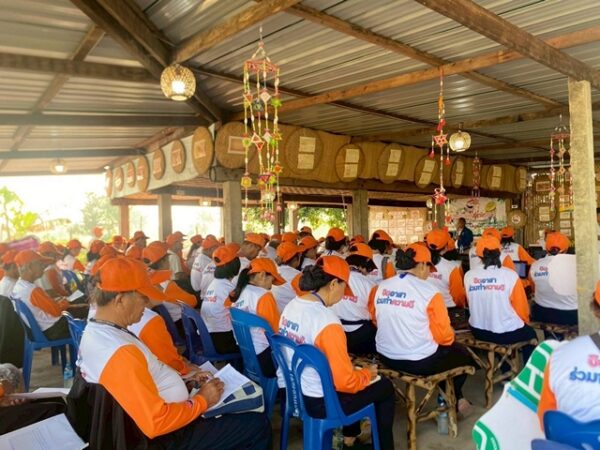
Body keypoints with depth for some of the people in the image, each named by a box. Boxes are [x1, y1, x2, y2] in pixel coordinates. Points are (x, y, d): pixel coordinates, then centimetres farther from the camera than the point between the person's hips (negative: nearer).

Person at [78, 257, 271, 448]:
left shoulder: (94, 331, -1)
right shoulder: (121, 353, -33)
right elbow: (156, 423, -32)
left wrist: (183, 380, 7)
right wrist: (202, 400, -17)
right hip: (167, 436, -10)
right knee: (258, 425, 0)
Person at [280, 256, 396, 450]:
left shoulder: (292, 305, -3)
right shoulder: (327, 322, -29)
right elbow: (346, 382, -23)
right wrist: (367, 373, -2)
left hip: (292, 390, 8)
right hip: (319, 402, -8)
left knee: (352, 369, 30)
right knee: (385, 387, 12)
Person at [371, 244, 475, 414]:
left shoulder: (381, 287, -3)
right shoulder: (429, 292, -17)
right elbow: (444, 336, -10)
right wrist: (451, 336, 12)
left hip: (385, 357, 6)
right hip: (420, 362, -6)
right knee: (463, 355, 23)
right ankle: (455, 399, 44)